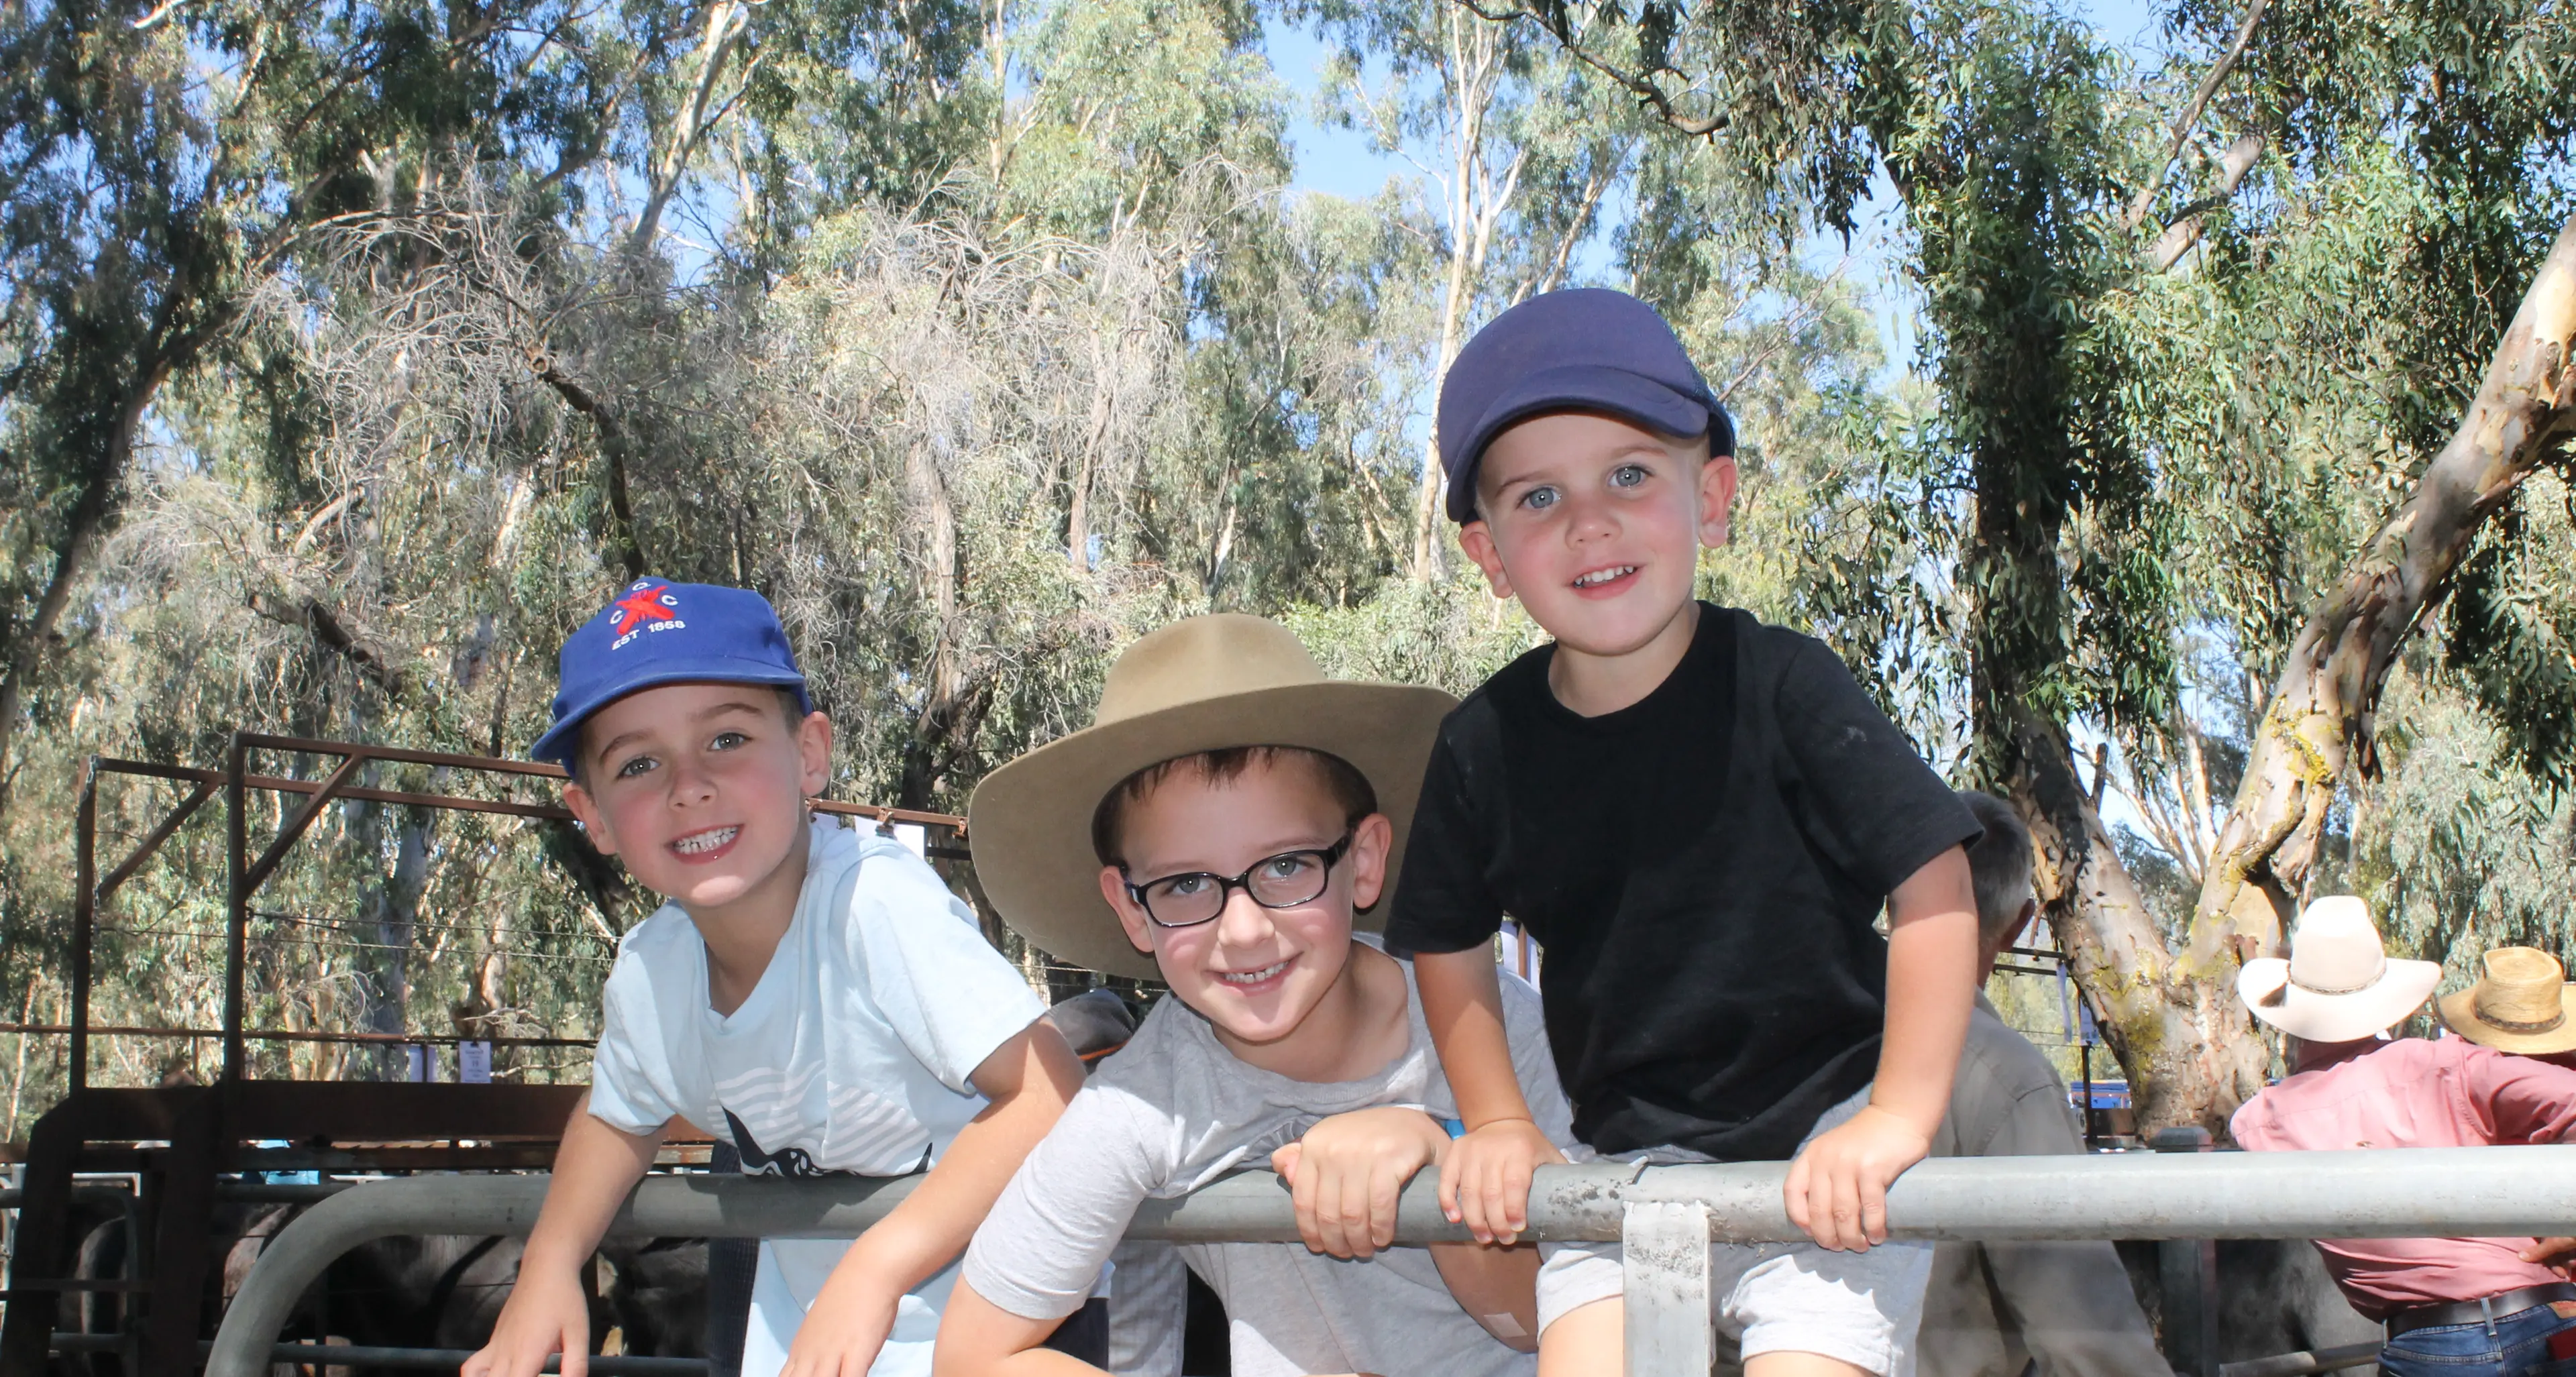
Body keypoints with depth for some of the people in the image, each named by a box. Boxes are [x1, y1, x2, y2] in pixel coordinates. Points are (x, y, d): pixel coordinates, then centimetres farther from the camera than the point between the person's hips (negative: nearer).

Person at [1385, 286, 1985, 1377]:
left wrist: (1899, 1120, -17)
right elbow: (1448, 943, 12)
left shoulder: (1779, 685, -13)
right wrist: (1498, 1126, 7)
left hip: (1822, 1139, -3)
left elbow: (1933, 886, -14)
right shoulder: (1483, 748, -4)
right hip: (1631, 1157, 3)